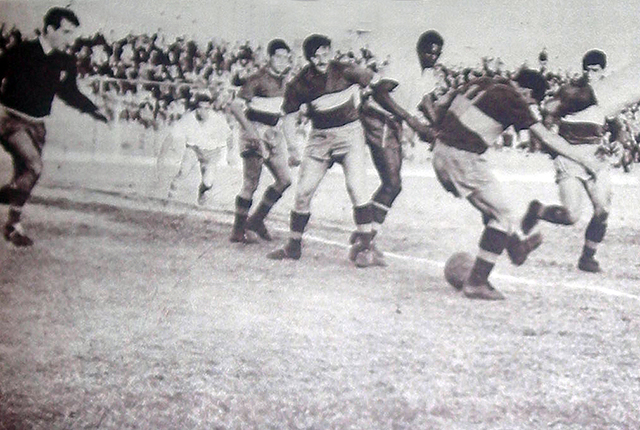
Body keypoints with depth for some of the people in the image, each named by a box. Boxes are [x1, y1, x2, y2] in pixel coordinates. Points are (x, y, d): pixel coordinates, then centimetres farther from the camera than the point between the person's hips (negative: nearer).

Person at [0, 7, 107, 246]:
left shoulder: (66, 63, 3)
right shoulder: (21, 52, -13)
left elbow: (69, 92, 18)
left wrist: (92, 110, 10)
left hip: (36, 124, 6)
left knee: (25, 174, 9)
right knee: (34, 167, -21)